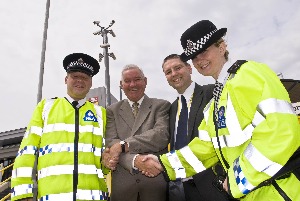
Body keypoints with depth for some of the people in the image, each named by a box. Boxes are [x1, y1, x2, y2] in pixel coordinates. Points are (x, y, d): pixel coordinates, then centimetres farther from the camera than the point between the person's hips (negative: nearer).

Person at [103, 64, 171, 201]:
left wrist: (123, 145, -16)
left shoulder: (161, 106, 4)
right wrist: (134, 160, -20)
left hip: (156, 179, -1)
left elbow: (162, 135, -12)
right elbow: (110, 143, -3)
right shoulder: (112, 110, 9)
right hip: (122, 182, 1)